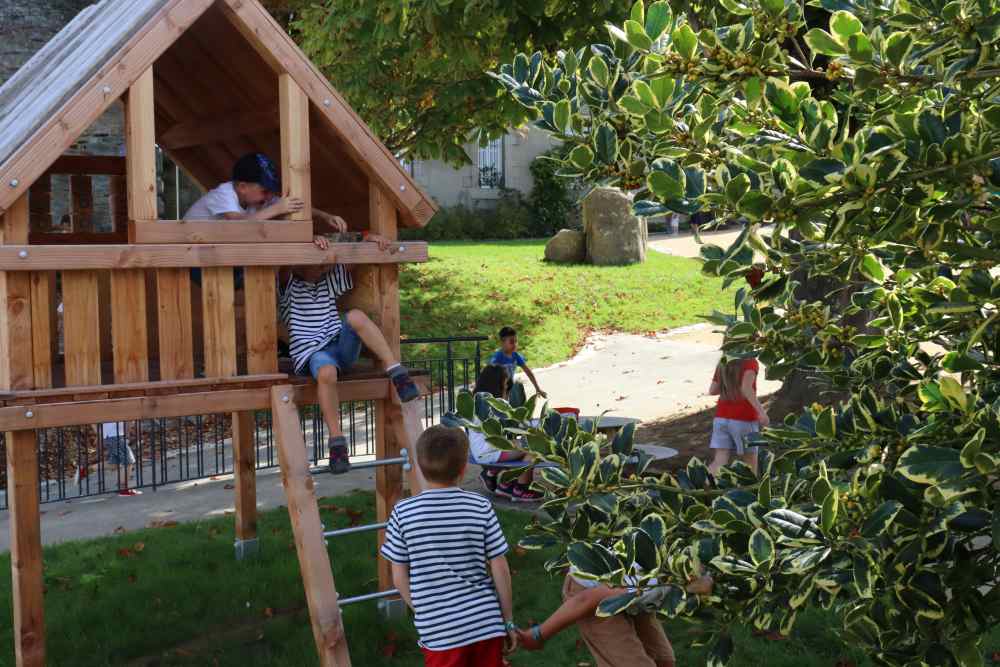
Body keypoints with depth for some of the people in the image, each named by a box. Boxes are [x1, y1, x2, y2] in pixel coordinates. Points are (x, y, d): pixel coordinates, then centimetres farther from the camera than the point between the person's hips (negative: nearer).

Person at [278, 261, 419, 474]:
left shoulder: (330, 278, 19)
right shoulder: (287, 284, 4)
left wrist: (373, 243, -8)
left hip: (342, 344, 4)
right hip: (313, 351, -4)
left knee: (356, 316, -28)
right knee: (326, 373, -39)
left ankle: (394, 369, -32)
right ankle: (336, 440, -34)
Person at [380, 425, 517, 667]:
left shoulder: (403, 512, -6)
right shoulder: (481, 507, -5)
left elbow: (400, 577, 0)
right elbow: (500, 568, -1)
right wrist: (508, 620, 10)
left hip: (439, 631, -1)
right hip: (486, 623, 1)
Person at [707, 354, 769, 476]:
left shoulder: (723, 363, 10)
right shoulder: (750, 362, -8)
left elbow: (712, 391, 14)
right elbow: (746, 388, -24)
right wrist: (761, 412, -26)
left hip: (721, 418, 5)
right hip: (744, 419, -4)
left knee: (719, 461, -3)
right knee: (750, 460, 14)